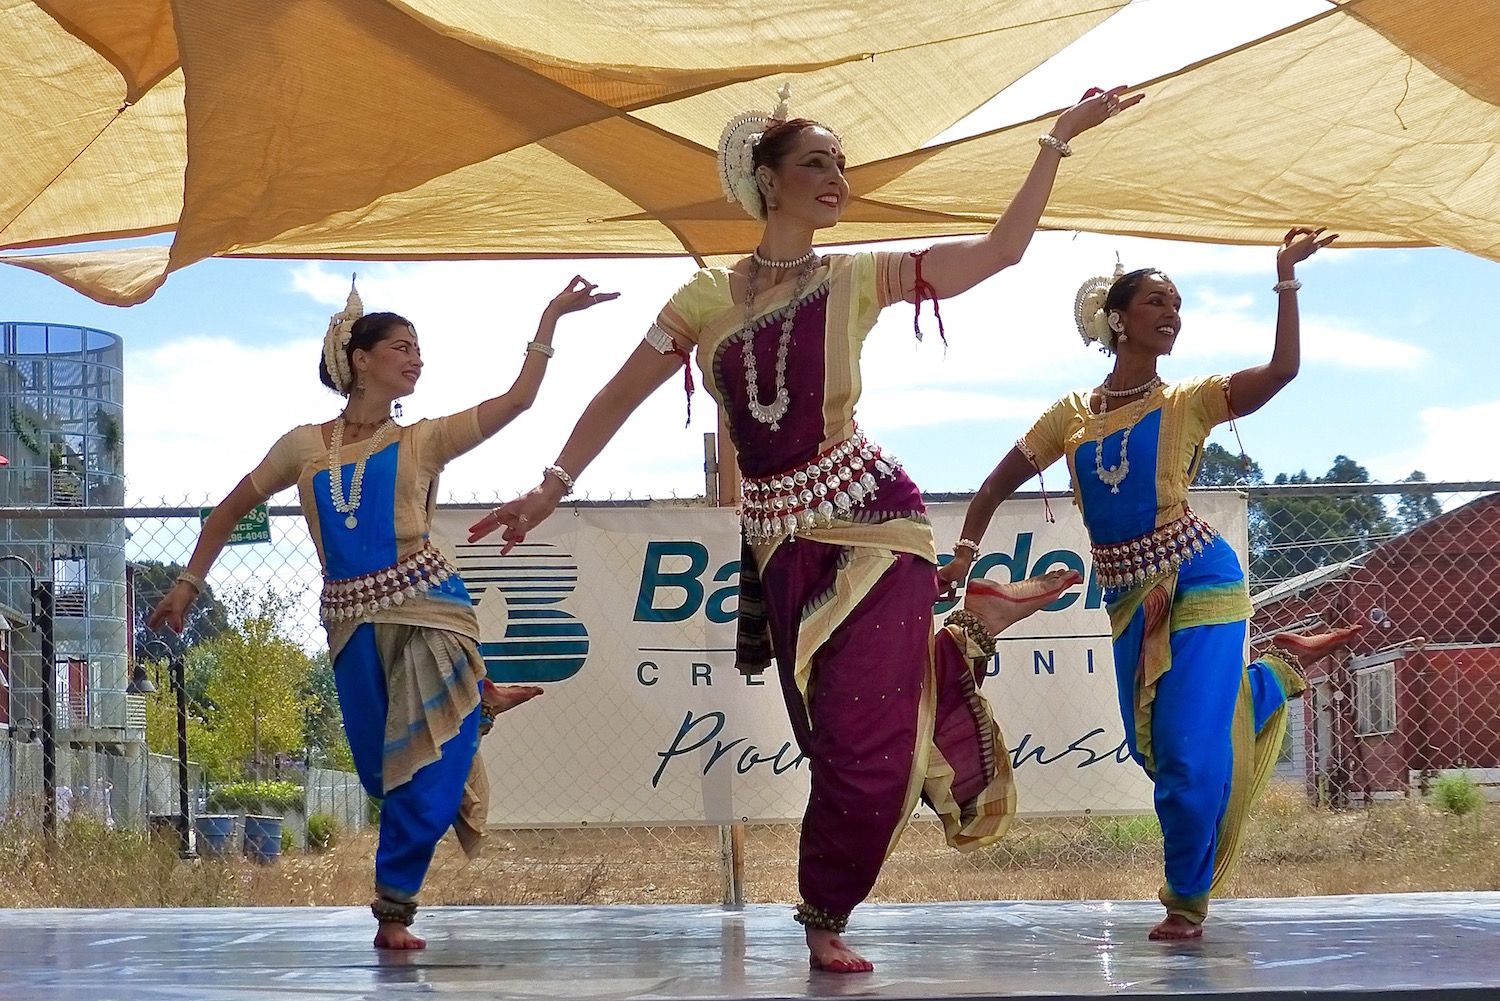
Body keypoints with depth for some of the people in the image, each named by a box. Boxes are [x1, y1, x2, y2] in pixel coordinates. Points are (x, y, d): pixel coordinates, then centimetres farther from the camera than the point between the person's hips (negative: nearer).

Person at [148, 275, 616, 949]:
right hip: (352, 622, 1)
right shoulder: (304, 446, 9)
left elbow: (518, 398, 0)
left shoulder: (422, 442, 7)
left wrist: (550, 318, -2)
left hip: (426, 608, -1)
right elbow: (232, 509, 18)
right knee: (382, 774, 10)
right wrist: (189, 583, 13)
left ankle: (395, 910, 4)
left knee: (430, 772, -9)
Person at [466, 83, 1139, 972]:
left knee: (870, 743, -7)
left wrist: (1059, 140, -3)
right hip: (783, 541, 2)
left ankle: (826, 919, 14)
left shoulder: (857, 280, 3)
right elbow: (619, 398, 11)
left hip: (869, 517, -2)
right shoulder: (707, 298, 7)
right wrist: (554, 486, 3)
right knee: (838, 738, 3)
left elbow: (1001, 249, -1)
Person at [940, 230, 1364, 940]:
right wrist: (964, 556, 7)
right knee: (1152, 747, 14)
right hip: (1128, 596, 4)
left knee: (1189, 750, -10)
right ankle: (1276, 673, 37)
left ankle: (1187, 900, 11)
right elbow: (997, 486, 15)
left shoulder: (1188, 402, -1)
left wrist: (1286, 279, -15)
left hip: (1196, 580, -4)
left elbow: (1282, 369, -15)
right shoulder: (1071, 414, 7)